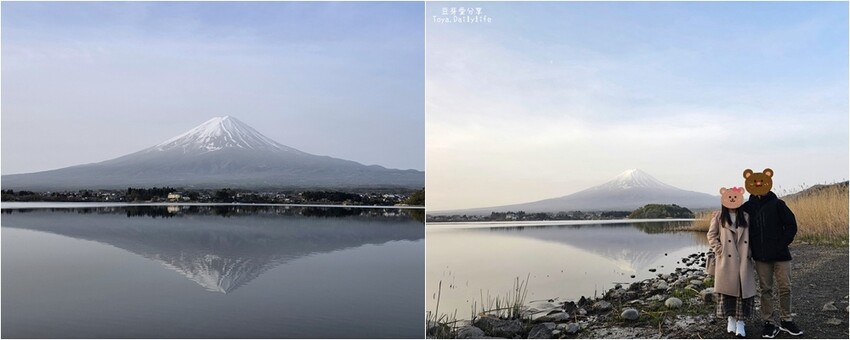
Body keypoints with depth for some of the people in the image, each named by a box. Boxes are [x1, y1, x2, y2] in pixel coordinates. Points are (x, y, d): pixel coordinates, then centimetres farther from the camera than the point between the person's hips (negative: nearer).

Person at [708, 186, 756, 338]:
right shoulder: (719, 217, 5)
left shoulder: (746, 217, 10)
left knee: (743, 289, -1)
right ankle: (730, 318, 14)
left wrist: (750, 252, 0)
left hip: (743, 260, 2)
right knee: (727, 288, 1)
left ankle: (740, 321, 6)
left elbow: (752, 237, 11)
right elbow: (712, 235, 4)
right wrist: (719, 250, -7)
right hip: (726, 260, -1)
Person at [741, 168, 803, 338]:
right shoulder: (747, 207, 2)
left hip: (780, 254, -1)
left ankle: (786, 321, 19)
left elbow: (791, 225, -3)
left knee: (785, 288, 2)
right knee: (765, 290, 6)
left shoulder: (777, 204, -3)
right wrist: (751, 248, 2)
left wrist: (781, 244, -9)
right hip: (761, 257, 1)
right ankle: (769, 323, 14)